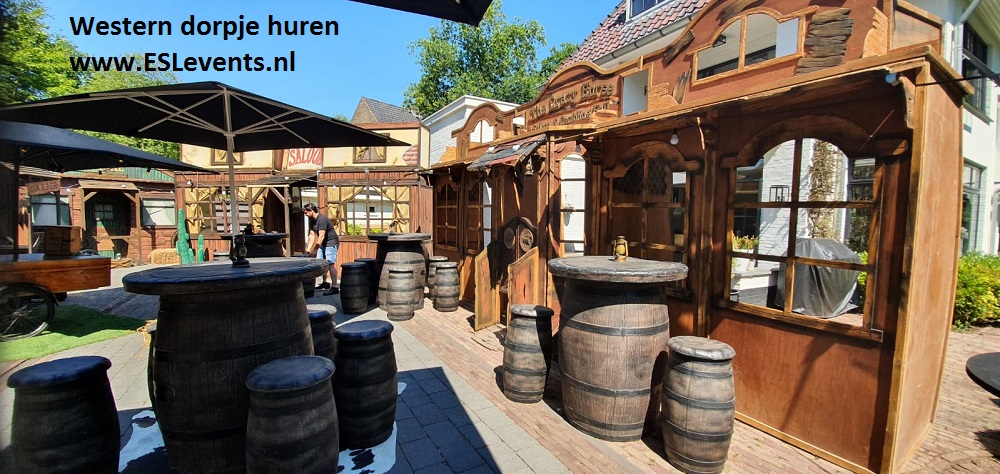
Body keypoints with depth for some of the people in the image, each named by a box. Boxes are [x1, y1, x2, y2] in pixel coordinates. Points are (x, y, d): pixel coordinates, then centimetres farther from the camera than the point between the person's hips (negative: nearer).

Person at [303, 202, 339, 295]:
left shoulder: (322, 219, -21)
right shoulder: (313, 220, 8)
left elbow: (321, 236, -24)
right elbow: (312, 235, 8)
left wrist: (314, 250, -24)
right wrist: (308, 249, 1)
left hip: (331, 243, -10)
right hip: (323, 244, 10)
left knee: (330, 264, -15)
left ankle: (334, 287, -15)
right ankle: (326, 283, 26)